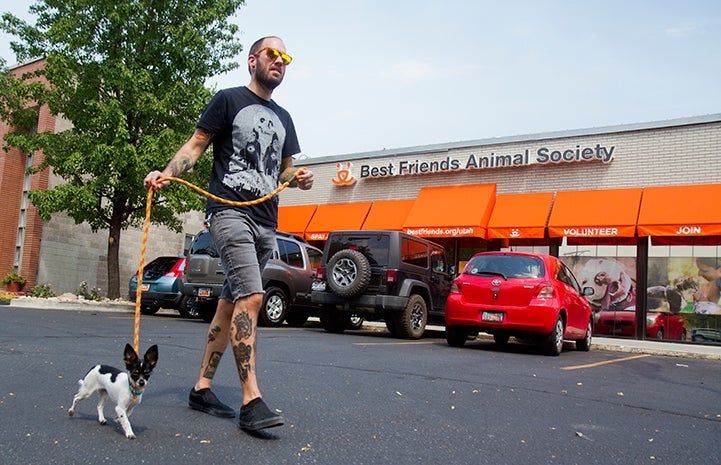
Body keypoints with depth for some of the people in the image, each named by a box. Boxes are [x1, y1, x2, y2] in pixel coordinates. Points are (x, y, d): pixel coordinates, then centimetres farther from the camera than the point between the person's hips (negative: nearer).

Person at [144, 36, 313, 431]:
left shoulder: (283, 118, 23)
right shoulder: (228, 100, 5)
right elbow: (196, 145, 1)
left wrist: (299, 178, 4)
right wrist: (167, 172, -16)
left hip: (266, 222, 7)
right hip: (229, 210, -7)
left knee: (231, 303, 8)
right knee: (251, 296, -21)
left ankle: (201, 388, 18)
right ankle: (251, 401, -20)